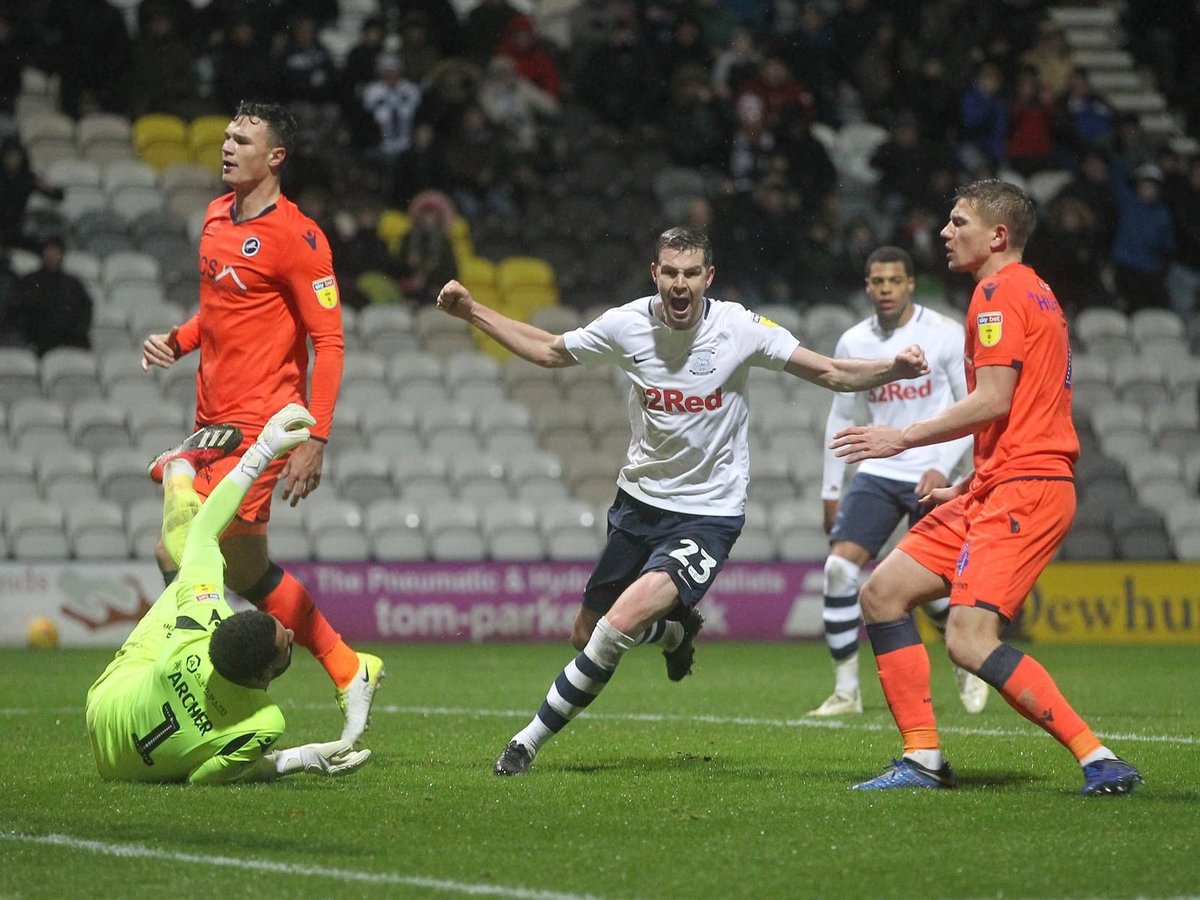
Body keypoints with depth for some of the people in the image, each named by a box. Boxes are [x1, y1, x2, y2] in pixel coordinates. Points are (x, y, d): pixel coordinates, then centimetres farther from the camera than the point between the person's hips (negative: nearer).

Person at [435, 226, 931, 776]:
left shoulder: (740, 328, -14)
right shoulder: (626, 325, -7)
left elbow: (833, 374, -8)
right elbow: (549, 352, 11)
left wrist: (893, 369, -25)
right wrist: (472, 312, 5)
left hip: (708, 513, -4)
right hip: (639, 499, 4)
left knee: (621, 623, -24)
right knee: (586, 634, 12)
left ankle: (532, 740, -7)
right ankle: (676, 630, 46)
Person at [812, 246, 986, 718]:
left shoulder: (945, 334, -7)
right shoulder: (853, 343, 4)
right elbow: (841, 418, 14)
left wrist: (944, 467, -15)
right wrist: (830, 490, 12)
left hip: (930, 477, -3)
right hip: (877, 472, 3)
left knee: (935, 590, -3)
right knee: (839, 567, -15)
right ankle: (846, 690, -8)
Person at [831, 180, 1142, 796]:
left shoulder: (1000, 292, -8)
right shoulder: (1033, 293, 23)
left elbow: (994, 401, -18)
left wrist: (904, 438, -10)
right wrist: (964, 486, 22)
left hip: (1021, 491, -11)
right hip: (996, 491, 11)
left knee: (970, 641, -21)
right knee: (882, 594, 7)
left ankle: (1098, 759, -20)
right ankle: (923, 760, 7)